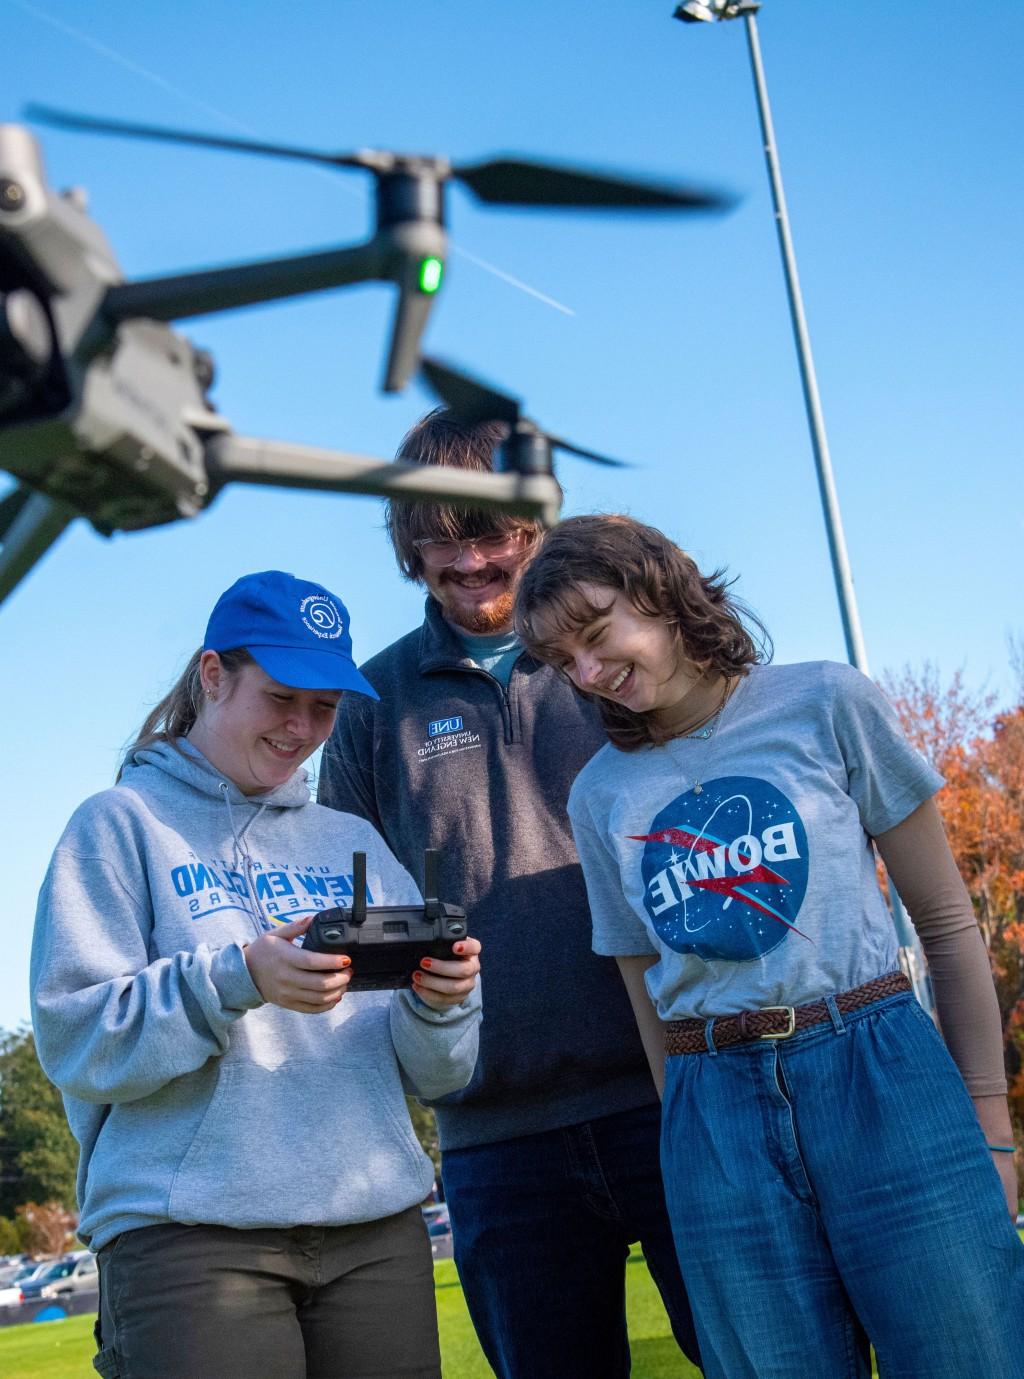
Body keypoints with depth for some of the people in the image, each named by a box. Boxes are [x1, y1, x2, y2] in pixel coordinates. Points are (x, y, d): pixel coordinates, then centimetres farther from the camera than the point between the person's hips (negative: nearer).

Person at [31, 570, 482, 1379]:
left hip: (376, 1225, 4)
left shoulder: (353, 843, 17)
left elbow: (431, 1073, 13)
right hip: (188, 1227, -4)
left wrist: (441, 1005, -10)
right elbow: (73, 1041, -8)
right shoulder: (123, 825, 4)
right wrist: (236, 979, -21)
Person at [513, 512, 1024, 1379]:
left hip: (879, 1077, -2)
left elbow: (946, 922, 3)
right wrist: (691, 1134, 12)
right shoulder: (600, 796, 9)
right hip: (718, 1115, 2)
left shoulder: (825, 705, 1)